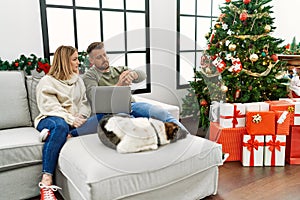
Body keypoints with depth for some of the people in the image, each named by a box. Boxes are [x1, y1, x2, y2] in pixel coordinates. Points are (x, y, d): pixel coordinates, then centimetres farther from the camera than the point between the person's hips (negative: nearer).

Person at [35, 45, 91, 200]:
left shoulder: (78, 80, 22)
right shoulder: (47, 81, 5)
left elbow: (85, 103, 15)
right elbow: (50, 107, -8)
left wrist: (80, 117, -8)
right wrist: (70, 119, -23)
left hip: (74, 122, 5)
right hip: (50, 119, -4)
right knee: (60, 126, -40)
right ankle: (46, 183, -43)